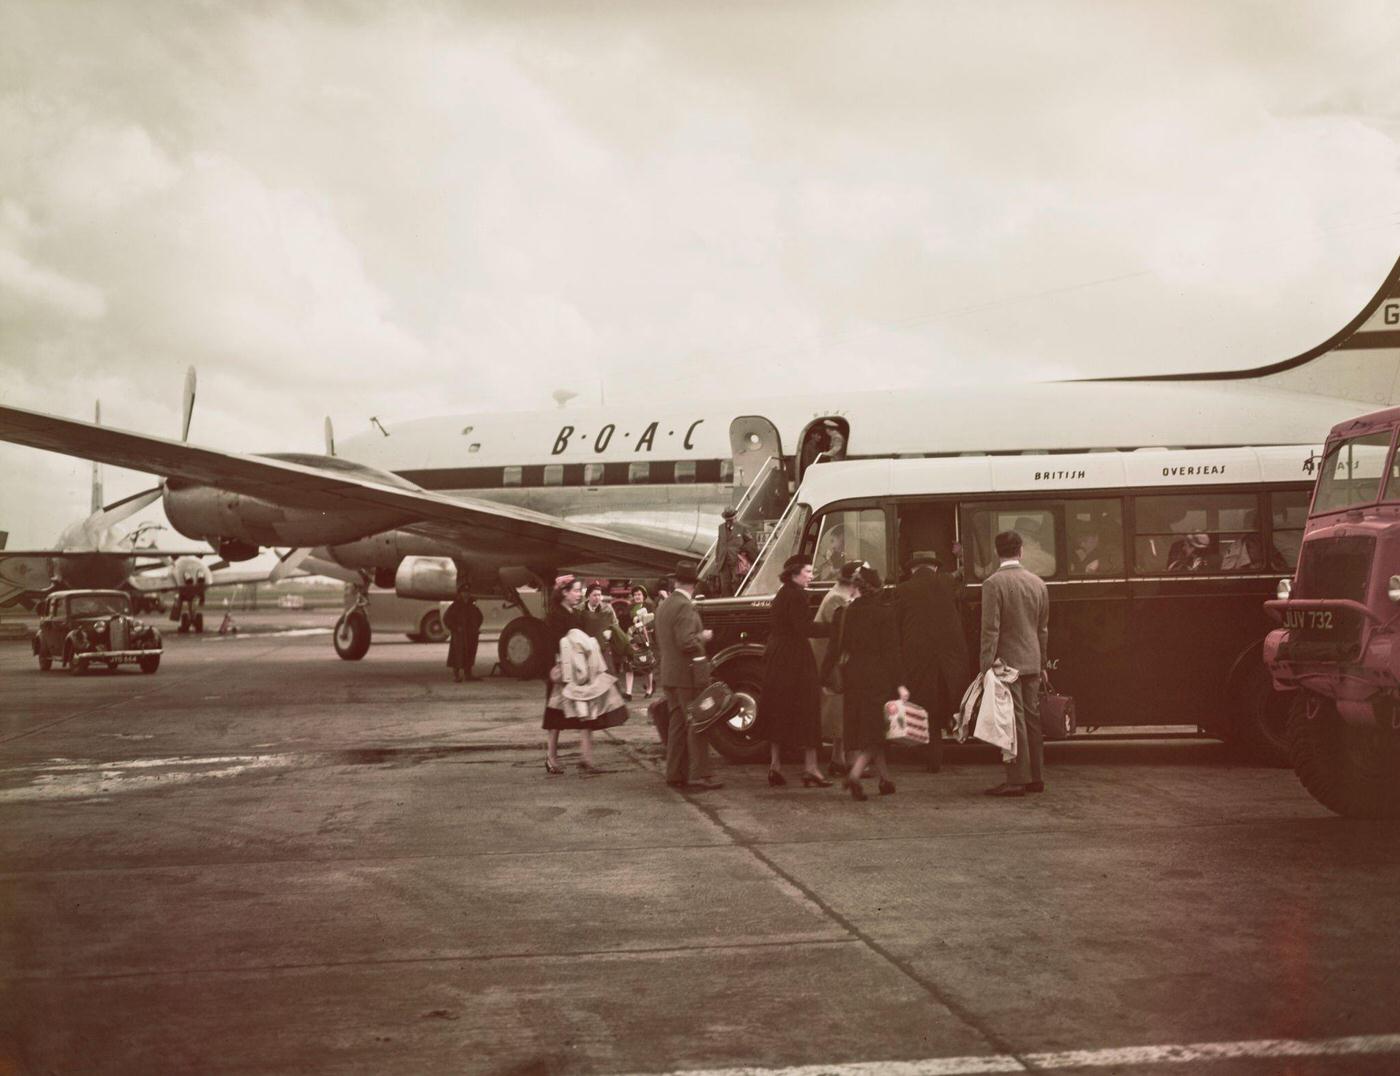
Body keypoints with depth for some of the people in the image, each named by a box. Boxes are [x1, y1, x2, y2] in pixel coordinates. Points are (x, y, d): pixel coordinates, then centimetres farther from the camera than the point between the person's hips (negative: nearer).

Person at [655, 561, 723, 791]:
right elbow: (687, 641, -24)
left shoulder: (664, 606, 12)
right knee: (697, 725, -4)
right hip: (689, 674, -9)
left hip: (669, 675, 9)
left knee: (677, 725, 13)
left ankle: (675, 774, 16)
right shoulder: (685, 607, -16)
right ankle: (699, 776, -5)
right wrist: (703, 636, -6)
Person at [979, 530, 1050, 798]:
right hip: (1031, 662, 6)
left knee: (1014, 720, -5)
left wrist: (986, 665, -14)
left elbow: (990, 629, -16)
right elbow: (1043, 628, 14)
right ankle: (1036, 777, 17)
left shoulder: (993, 583, -12)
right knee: (1032, 717, 12)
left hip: (1006, 662, -6)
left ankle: (1017, 779, -5)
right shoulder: (1038, 583, 8)